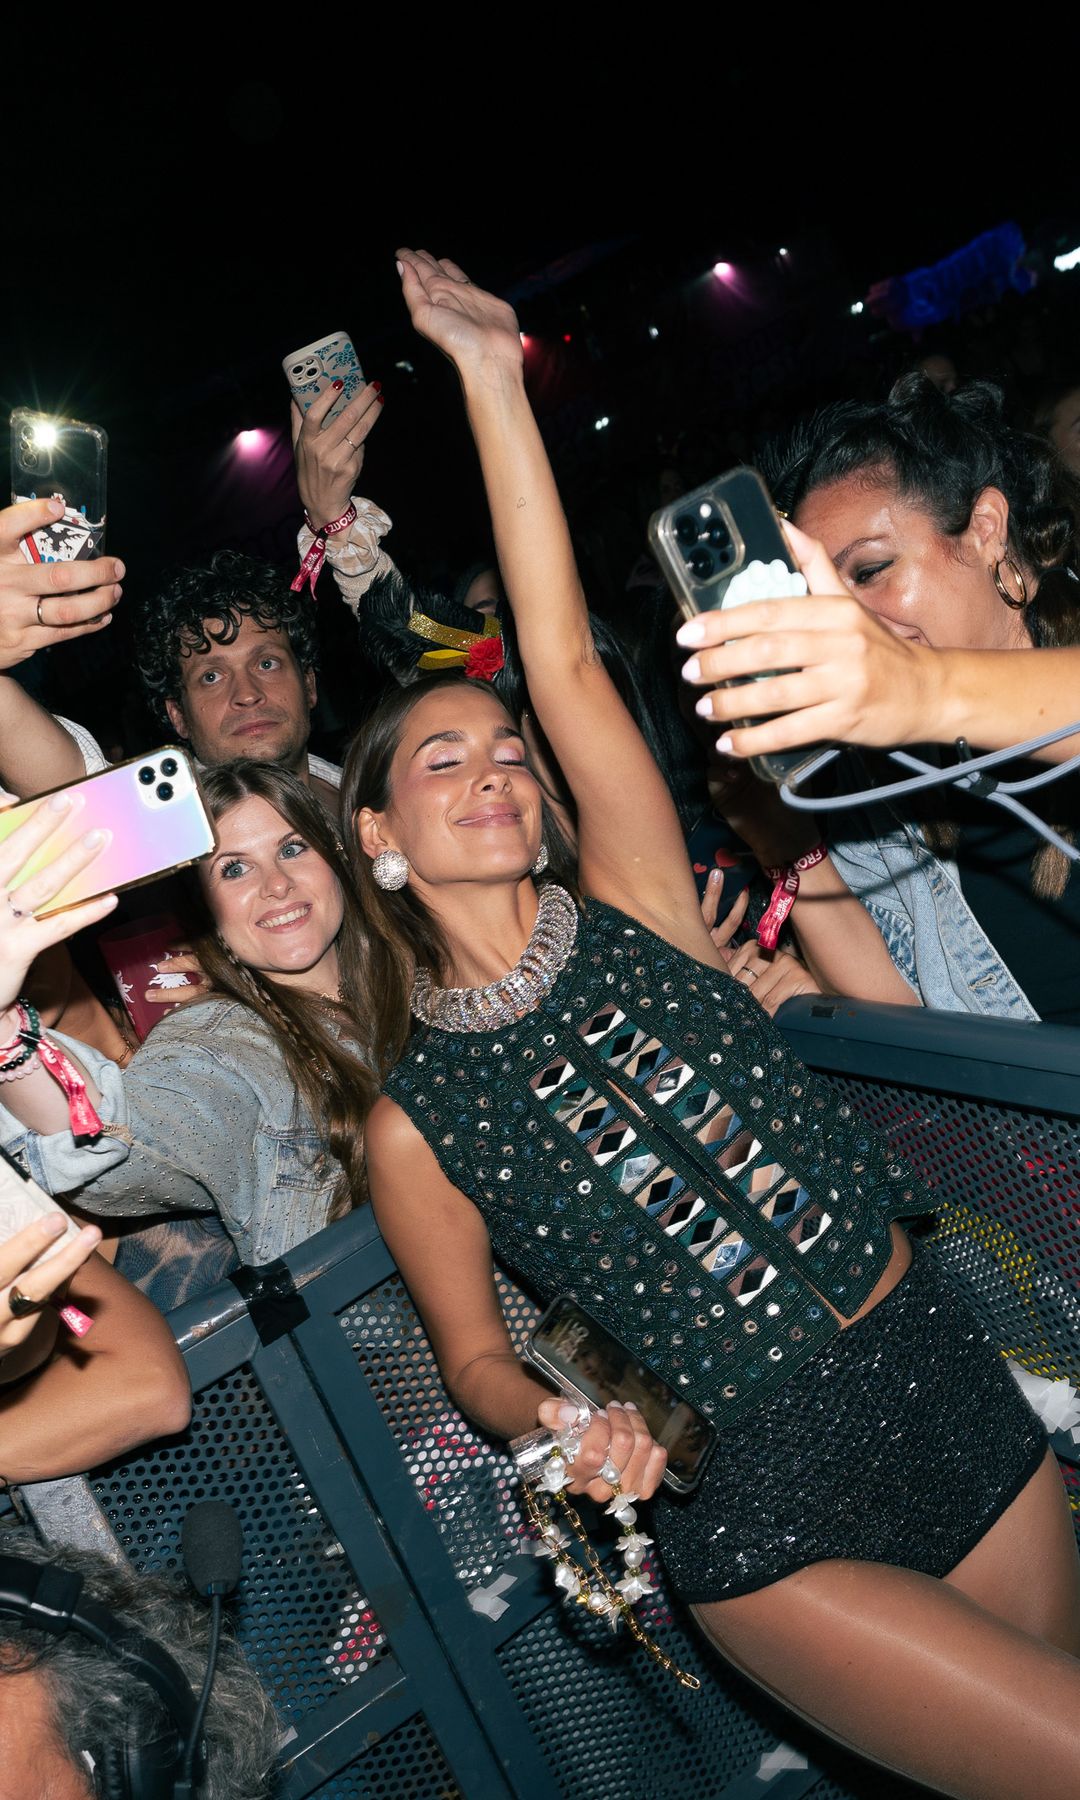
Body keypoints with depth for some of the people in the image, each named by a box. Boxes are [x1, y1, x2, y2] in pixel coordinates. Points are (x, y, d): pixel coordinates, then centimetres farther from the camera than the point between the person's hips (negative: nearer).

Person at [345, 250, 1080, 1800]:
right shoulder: (415, 1121, -4)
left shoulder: (634, 915, -2)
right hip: (764, 1507, -3)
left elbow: (565, 664, -9)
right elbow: (473, 1348, 5)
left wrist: (492, 374, -9)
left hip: (945, 1380, 3)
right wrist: (557, 1423, -18)